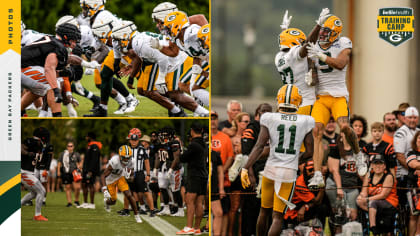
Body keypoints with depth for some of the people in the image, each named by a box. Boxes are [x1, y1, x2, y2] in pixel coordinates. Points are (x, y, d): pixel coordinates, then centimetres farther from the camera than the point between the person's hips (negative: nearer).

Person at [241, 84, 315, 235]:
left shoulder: (270, 119, -4)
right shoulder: (305, 122, -3)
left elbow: (259, 146, -10)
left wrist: (245, 169, -9)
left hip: (270, 171, 1)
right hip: (289, 173, -1)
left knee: (264, 211, 19)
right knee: (278, 217, 2)